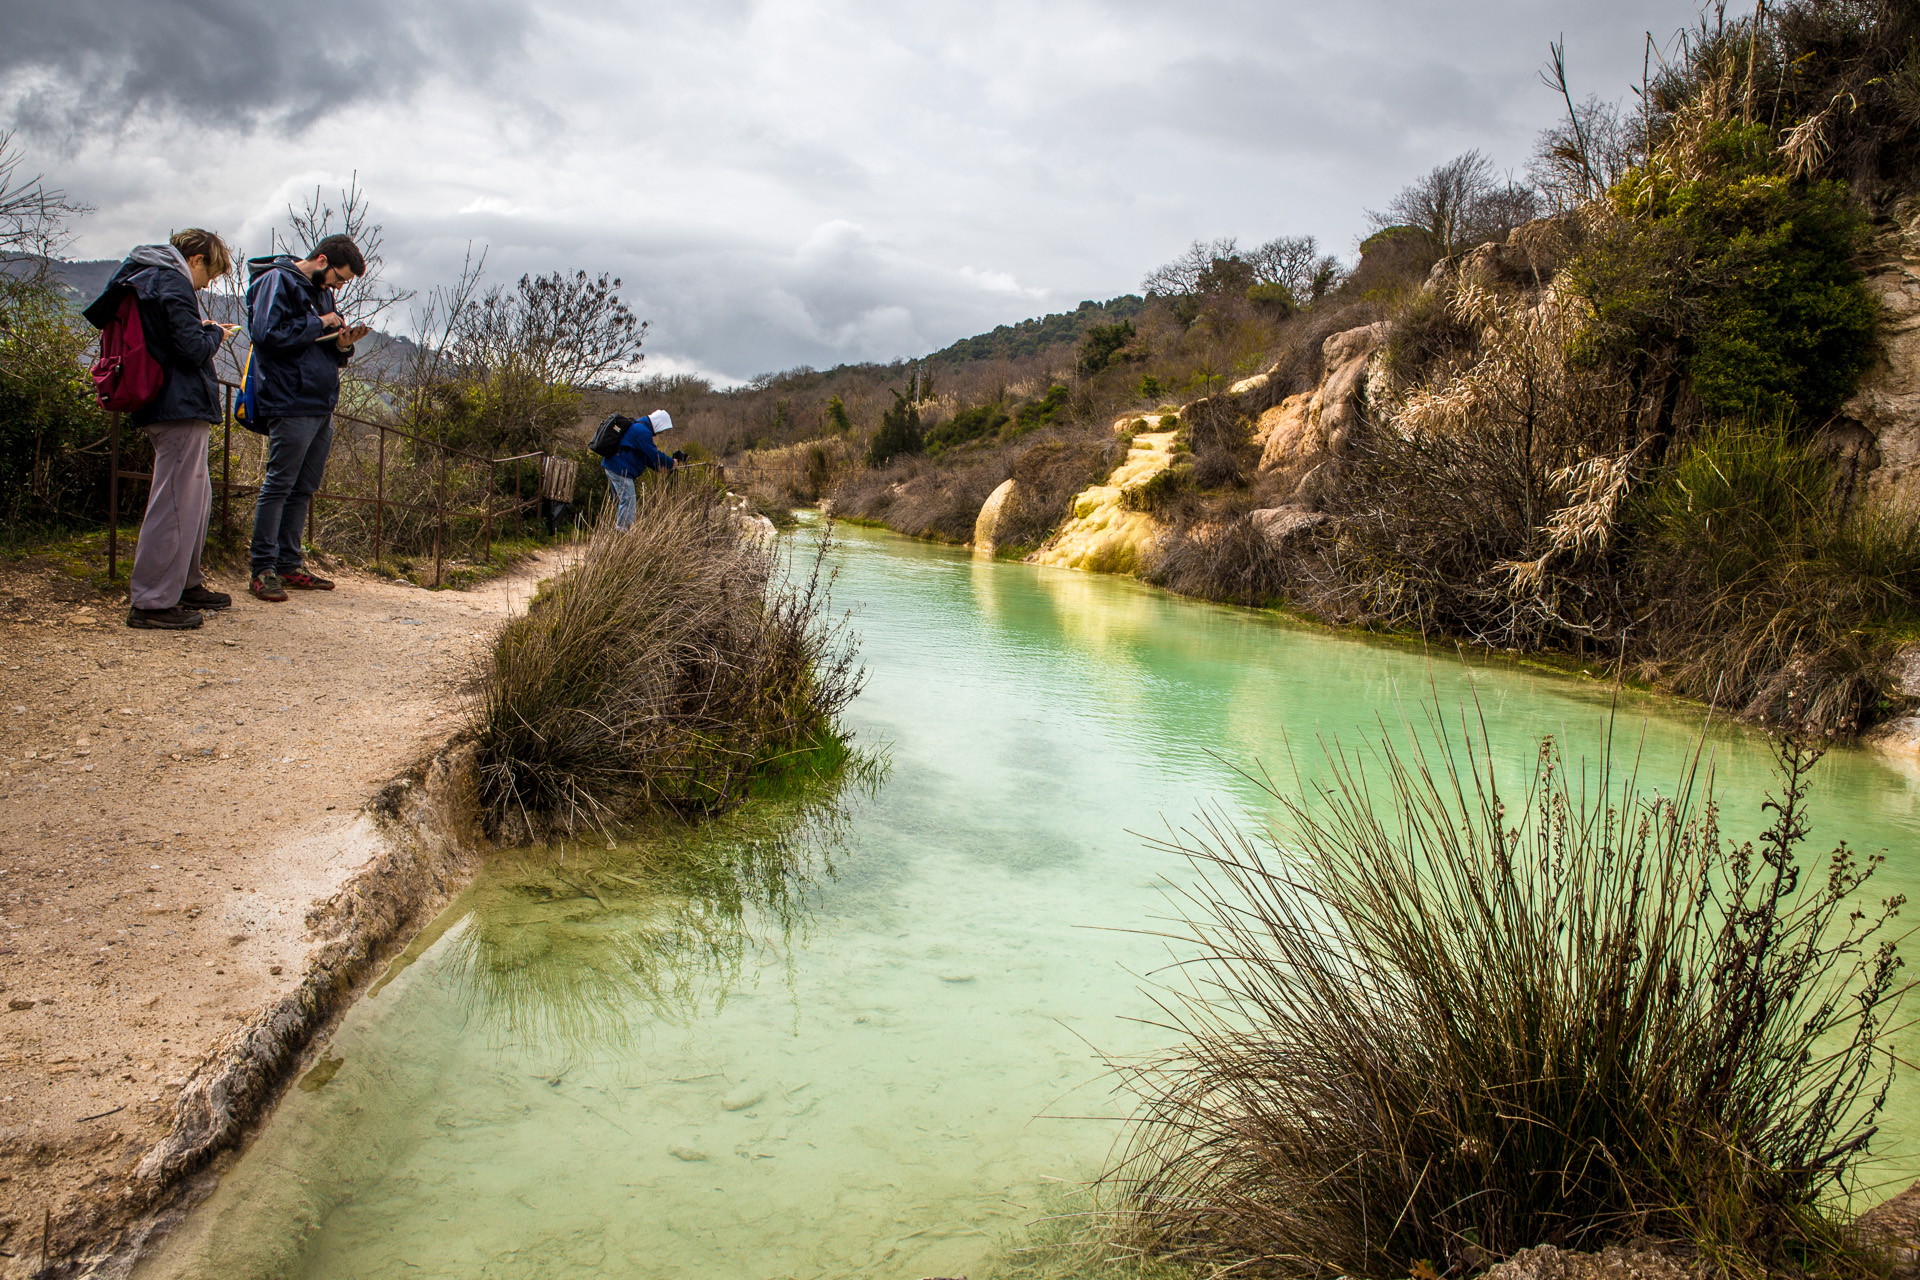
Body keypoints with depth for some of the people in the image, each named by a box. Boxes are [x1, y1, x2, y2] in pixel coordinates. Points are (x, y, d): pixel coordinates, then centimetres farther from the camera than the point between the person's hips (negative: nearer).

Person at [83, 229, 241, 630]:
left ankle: (187, 584, 31)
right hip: (182, 406, -11)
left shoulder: (148, 278, 20)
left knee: (197, 497, 20)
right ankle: (152, 603, -7)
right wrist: (216, 334, 1)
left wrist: (204, 330, 11)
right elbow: (193, 348, -18)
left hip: (168, 405, 11)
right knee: (176, 503, -9)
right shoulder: (173, 283, -11)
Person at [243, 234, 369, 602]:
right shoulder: (277, 281, -5)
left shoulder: (322, 292, 20)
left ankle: (289, 565, 17)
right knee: (279, 485, -7)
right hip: (291, 404, -9)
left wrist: (342, 345, 0)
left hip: (321, 407, 9)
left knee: (304, 489, 11)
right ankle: (262, 569, -3)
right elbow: (267, 335, -18)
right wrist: (319, 324, -13)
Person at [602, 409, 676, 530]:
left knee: (620, 501, 17)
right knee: (628, 502, -10)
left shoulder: (637, 426, 19)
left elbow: (646, 455, 23)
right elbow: (653, 454, -16)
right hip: (621, 470, -11)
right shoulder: (643, 432, -16)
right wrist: (671, 463, -4)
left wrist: (659, 467, 14)